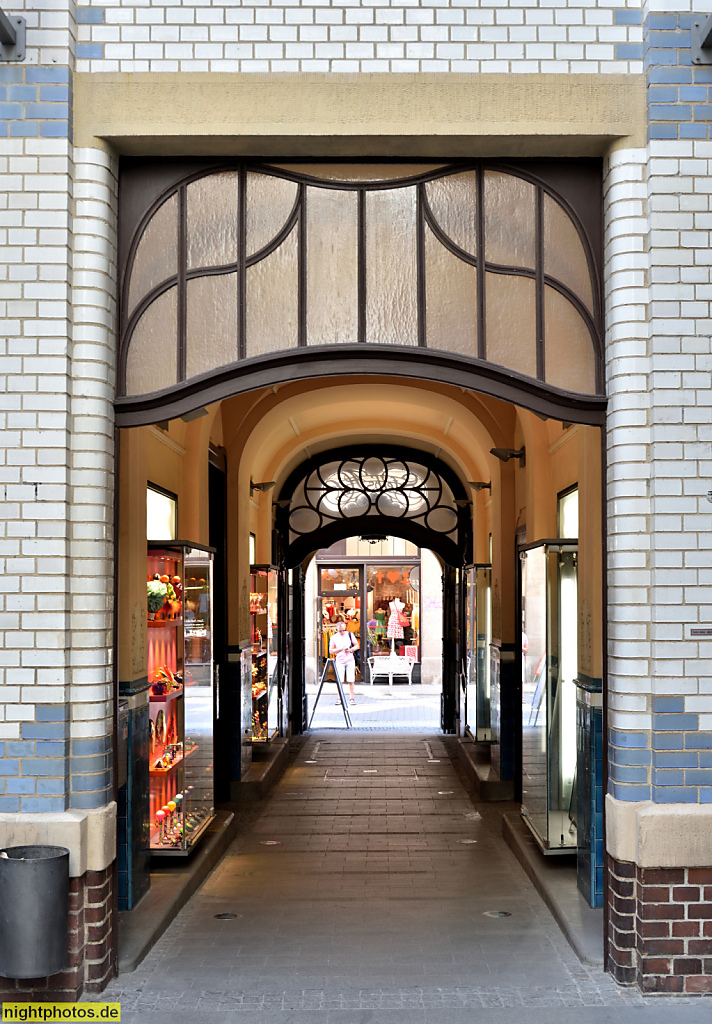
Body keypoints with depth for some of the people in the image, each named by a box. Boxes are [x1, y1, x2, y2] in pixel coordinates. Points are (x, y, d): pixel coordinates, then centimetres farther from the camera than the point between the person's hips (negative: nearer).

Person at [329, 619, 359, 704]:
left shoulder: (350, 635, 4)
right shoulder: (334, 637, 3)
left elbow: (357, 646, 8)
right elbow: (331, 651, 2)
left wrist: (350, 650, -11)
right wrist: (340, 649, -13)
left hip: (350, 660, 0)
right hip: (339, 661, 0)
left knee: (351, 681, -2)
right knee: (340, 681, -3)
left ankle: (352, 698, 4)